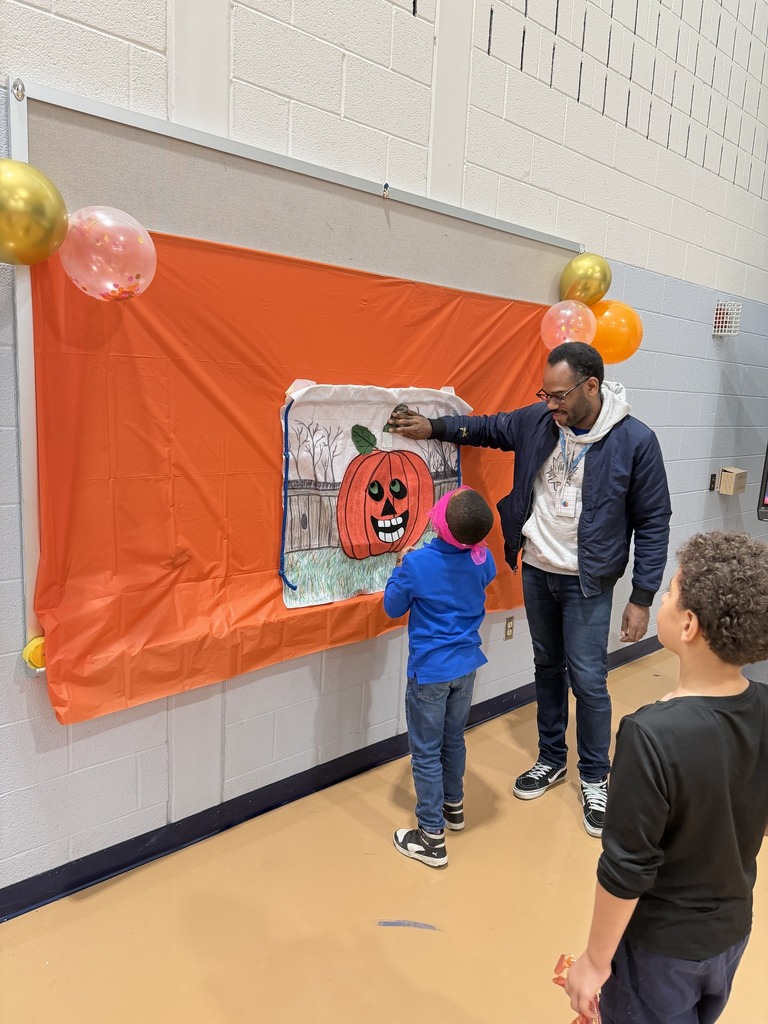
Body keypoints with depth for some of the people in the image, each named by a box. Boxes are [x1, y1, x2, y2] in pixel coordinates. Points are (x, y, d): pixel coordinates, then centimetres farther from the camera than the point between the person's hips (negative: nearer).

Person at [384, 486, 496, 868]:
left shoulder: (417, 563, -22)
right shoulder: (483, 560, -8)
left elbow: (393, 607, -7)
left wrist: (401, 567, 6)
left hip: (430, 672, -5)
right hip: (466, 666, 6)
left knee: (426, 753, 7)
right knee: (454, 739, 24)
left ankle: (432, 838, 16)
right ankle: (453, 807, 43)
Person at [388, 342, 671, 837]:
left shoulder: (635, 441, -17)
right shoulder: (537, 421, -6)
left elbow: (653, 524, -12)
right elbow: (490, 427, 14)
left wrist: (642, 599, -12)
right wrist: (433, 427, 1)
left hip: (587, 582, -4)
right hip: (536, 571, 5)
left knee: (588, 679, 2)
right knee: (547, 667, 18)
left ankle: (595, 778, 26)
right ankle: (552, 759, 38)